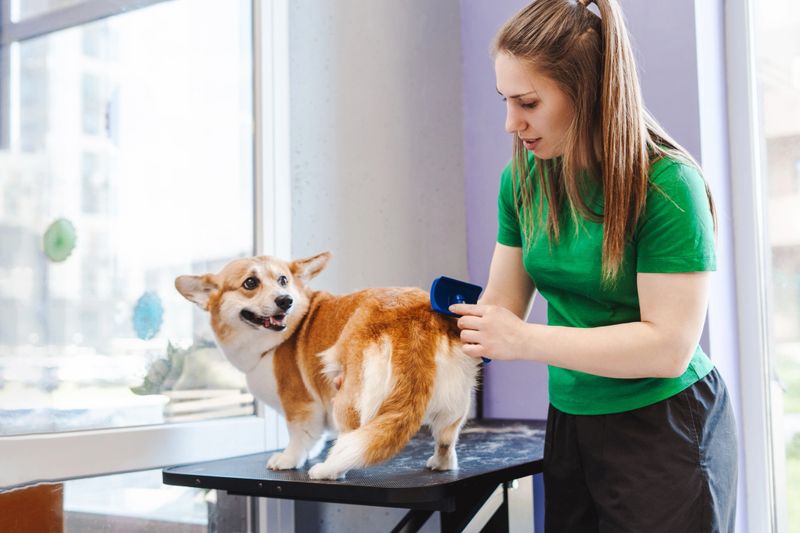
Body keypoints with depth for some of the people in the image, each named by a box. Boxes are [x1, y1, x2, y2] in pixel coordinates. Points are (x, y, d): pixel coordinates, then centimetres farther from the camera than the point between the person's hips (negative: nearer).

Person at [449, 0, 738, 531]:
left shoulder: (666, 184, -20)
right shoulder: (523, 179, -1)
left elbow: (669, 345, -23)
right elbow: (502, 306, 4)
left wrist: (526, 342, -26)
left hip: (665, 432, -5)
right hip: (571, 423, 6)